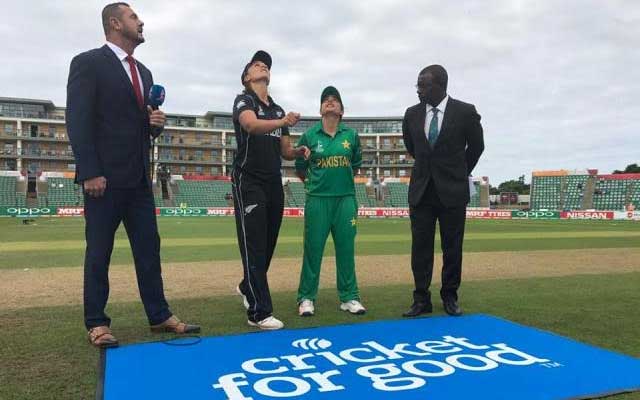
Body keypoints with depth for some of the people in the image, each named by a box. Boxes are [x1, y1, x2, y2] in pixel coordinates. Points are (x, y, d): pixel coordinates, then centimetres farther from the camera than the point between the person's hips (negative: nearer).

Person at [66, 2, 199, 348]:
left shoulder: (144, 73, 18)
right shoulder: (88, 63, -3)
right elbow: (78, 121, -11)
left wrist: (156, 123, 0)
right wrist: (89, 172, -18)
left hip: (138, 177, 7)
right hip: (104, 177, -7)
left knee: (149, 248, 7)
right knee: (99, 252, 2)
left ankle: (159, 316, 15)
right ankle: (96, 323, 13)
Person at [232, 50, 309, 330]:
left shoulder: (278, 110, 18)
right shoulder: (243, 100, -2)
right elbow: (251, 125, -26)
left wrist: (298, 151, -4)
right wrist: (283, 122, -42)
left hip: (274, 184, 7)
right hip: (249, 183, -7)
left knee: (268, 245, 14)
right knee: (254, 247, -7)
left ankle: (247, 288, 37)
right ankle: (259, 311, -3)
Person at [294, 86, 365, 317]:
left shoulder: (351, 135, 7)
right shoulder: (310, 136, 3)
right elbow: (300, 170, 11)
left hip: (346, 198, 2)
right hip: (317, 199, -2)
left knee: (346, 248, 5)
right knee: (313, 248, 0)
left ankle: (349, 297, 16)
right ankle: (306, 298, 10)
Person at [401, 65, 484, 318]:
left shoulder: (465, 112, -6)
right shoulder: (411, 114, 2)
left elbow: (476, 147, 9)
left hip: (453, 190, -2)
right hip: (421, 190, 2)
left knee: (452, 248, 5)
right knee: (420, 247, 2)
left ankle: (450, 297, 18)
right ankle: (421, 299, 10)